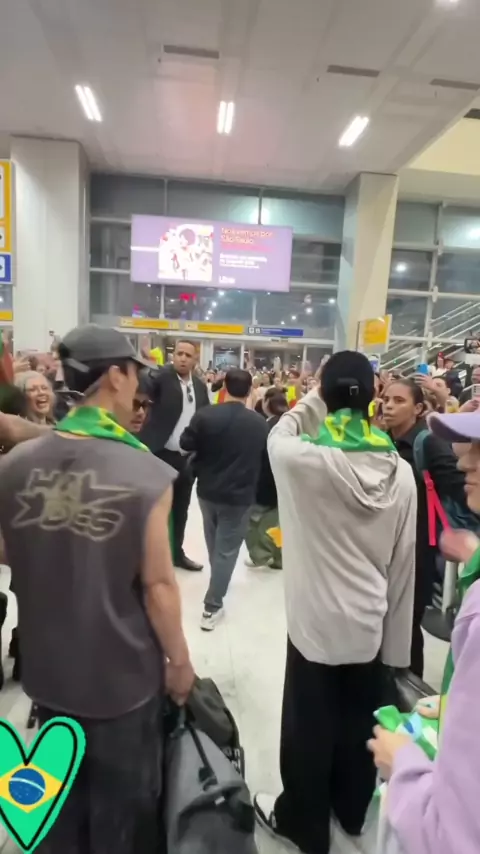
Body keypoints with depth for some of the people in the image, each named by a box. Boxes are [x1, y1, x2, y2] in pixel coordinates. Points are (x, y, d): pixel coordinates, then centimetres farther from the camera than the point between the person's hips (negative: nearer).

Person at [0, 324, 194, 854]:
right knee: (122, 803, 23)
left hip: (46, 668, 4)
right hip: (123, 674, -4)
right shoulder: (147, 475, -24)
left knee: (58, 795, 29)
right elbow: (157, 585, -19)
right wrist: (179, 660, -4)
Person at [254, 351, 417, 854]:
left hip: (316, 623, -4)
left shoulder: (306, 459, -23)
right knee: (359, 725, 26)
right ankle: (352, 810, 51)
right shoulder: (400, 472, -11)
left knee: (309, 728, 19)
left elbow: (277, 437, 3)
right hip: (371, 626, 4)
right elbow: (403, 566, -3)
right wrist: (396, 643, 8)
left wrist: (312, 402, 8)